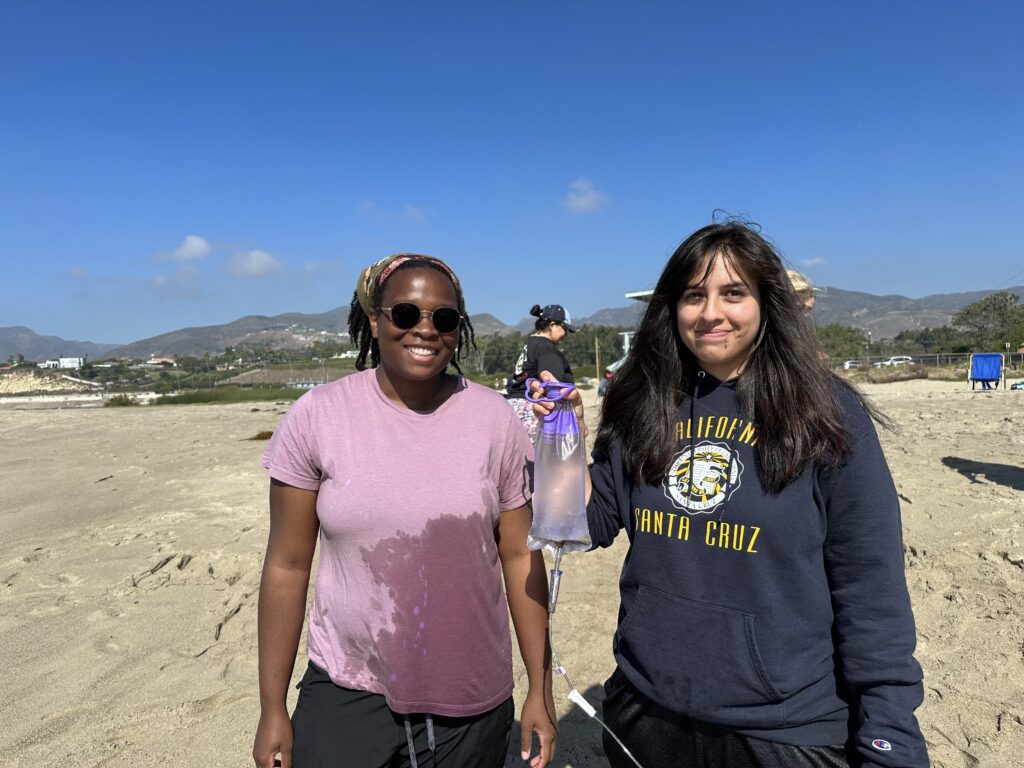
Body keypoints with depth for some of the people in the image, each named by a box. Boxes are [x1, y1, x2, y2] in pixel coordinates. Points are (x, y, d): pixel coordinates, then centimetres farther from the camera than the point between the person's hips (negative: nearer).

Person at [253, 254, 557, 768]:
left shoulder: (493, 419, -8)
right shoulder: (316, 416, -9)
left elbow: (519, 557, -2)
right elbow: (287, 565, -4)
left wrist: (540, 690, 2)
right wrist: (272, 707, 1)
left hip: (471, 699, 1)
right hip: (345, 692, 0)